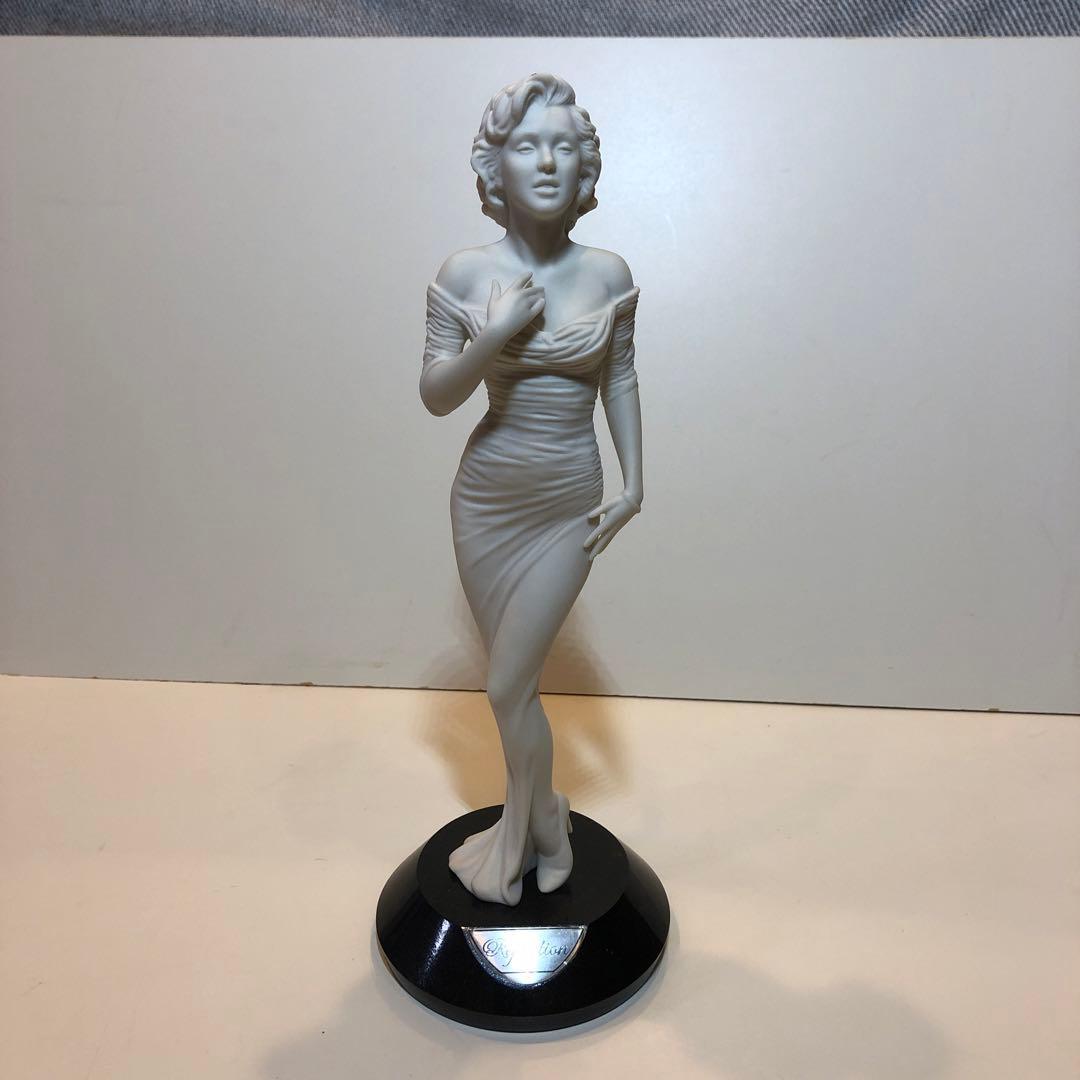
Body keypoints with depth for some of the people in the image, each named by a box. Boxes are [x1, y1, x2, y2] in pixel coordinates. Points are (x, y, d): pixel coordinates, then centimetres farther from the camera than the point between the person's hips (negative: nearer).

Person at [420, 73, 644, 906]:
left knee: (508, 687, 1)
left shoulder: (607, 273, -4)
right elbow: (435, 396, -6)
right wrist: (497, 335, -23)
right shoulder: (465, 272, -6)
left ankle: (527, 833, 30)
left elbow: (620, 381, 5)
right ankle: (542, 823, 40)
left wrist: (634, 486, -1)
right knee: (517, 681, 15)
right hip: (486, 501, 2)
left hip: (567, 508, -1)